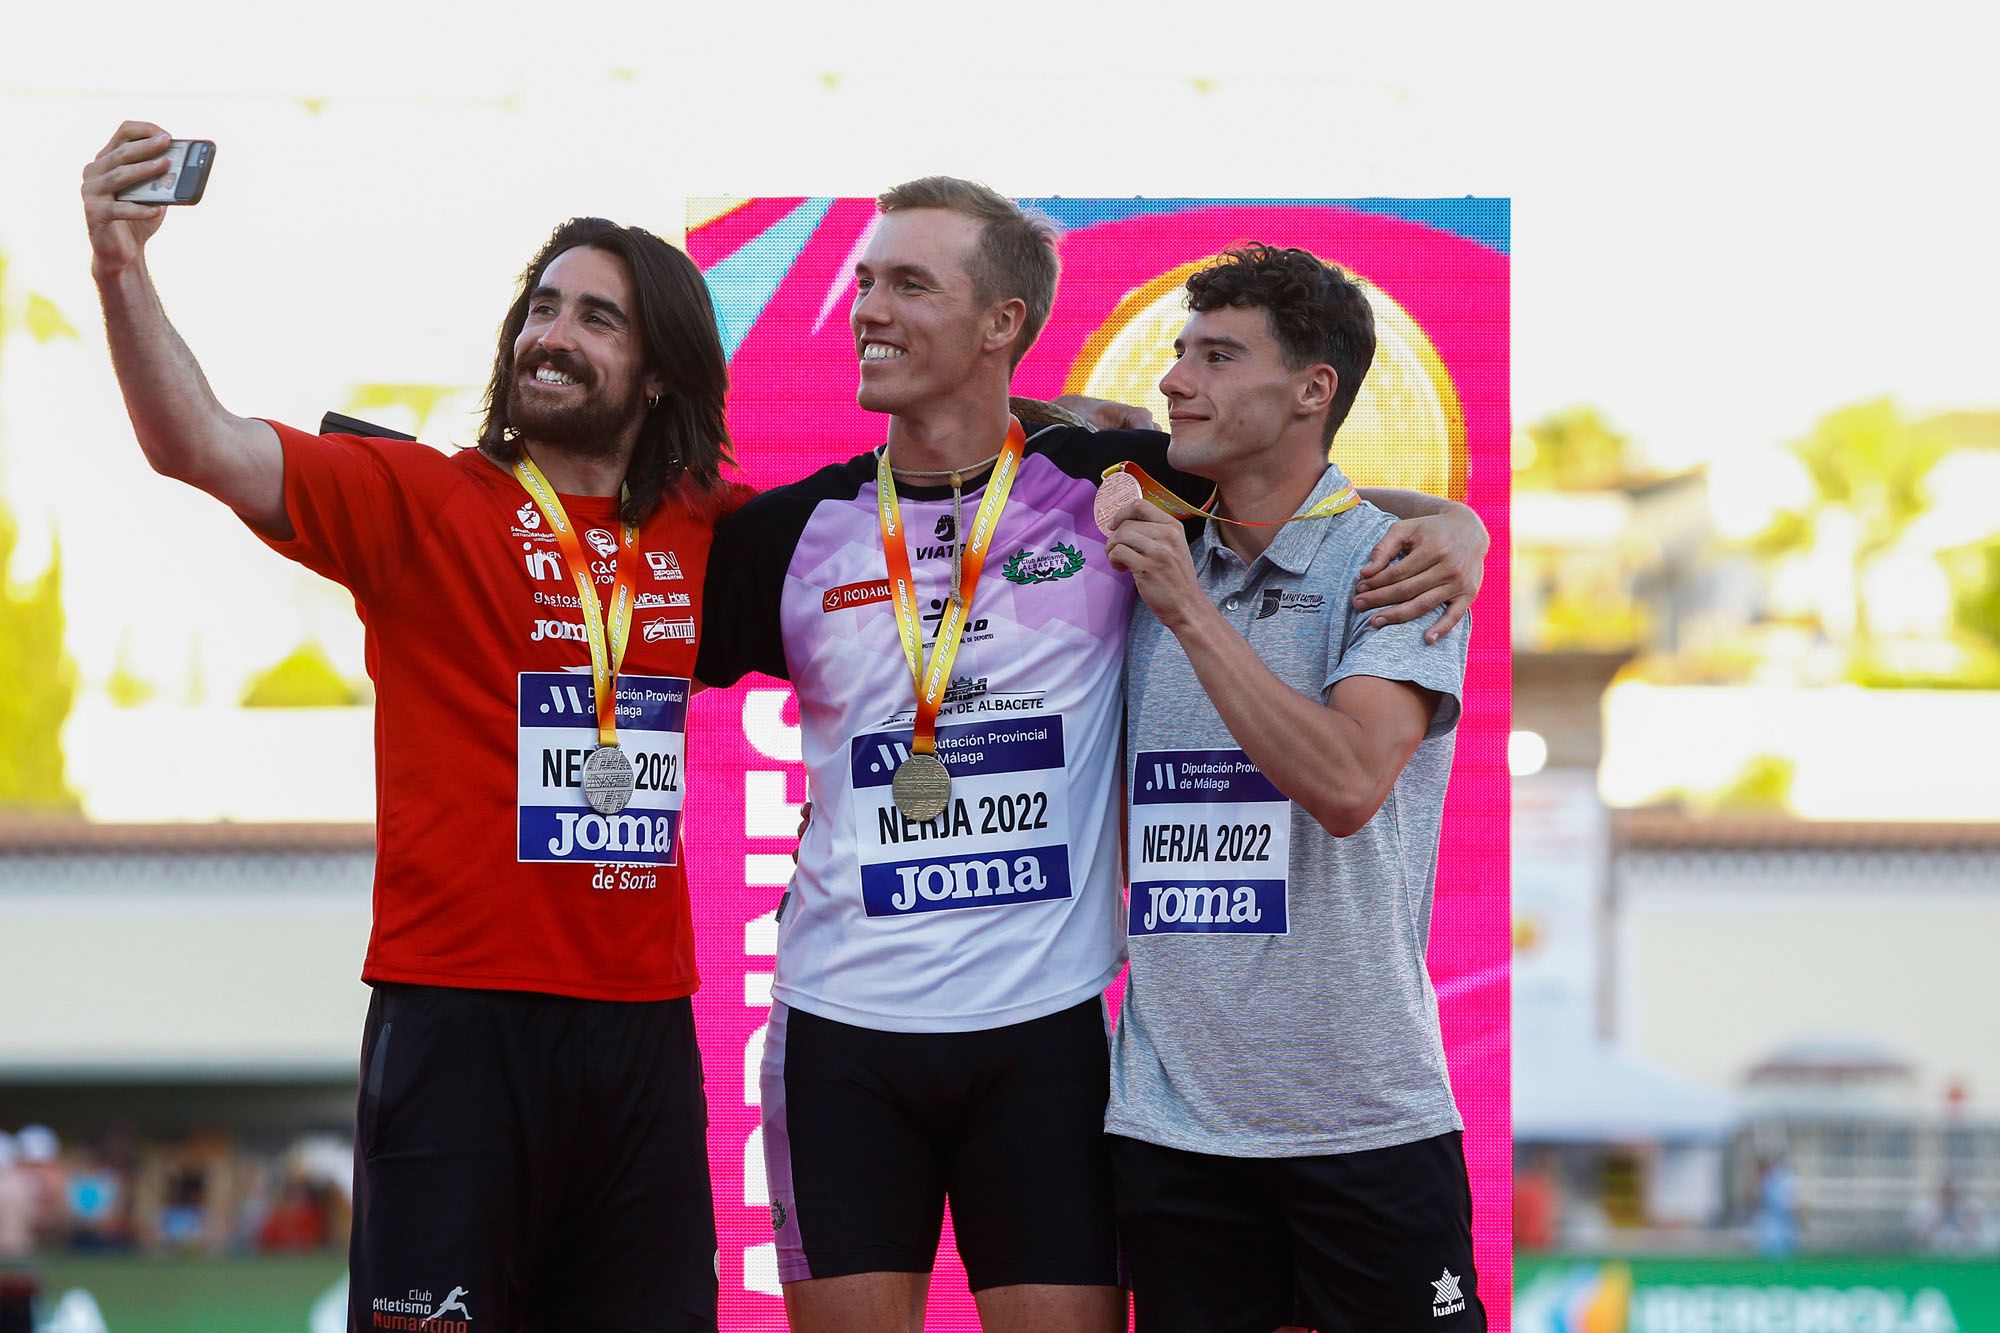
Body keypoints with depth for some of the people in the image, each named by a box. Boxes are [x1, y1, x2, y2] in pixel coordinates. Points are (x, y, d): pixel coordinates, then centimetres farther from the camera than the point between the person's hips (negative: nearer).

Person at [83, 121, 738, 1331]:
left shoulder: (702, 535, 10)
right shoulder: (426, 502, -2)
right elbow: (203, 448, -16)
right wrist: (122, 270, -30)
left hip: (642, 1025, 4)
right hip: (460, 1015, -4)